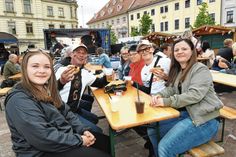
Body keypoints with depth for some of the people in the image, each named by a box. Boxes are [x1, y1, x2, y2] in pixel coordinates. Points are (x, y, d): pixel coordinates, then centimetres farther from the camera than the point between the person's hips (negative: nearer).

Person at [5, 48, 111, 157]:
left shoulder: (47, 89, 5)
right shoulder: (19, 100, -22)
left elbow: (66, 113, 7)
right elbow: (44, 137, -28)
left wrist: (83, 130, -7)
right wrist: (79, 140, -19)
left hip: (65, 135, 8)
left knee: (107, 142, 7)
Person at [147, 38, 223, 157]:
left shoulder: (201, 69, -12)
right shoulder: (177, 70, 12)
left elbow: (194, 95, -24)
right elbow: (171, 89, 8)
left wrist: (166, 101, -28)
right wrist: (159, 95, -14)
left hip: (203, 119, -8)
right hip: (184, 113, 8)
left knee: (165, 147, -20)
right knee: (152, 129, 1)